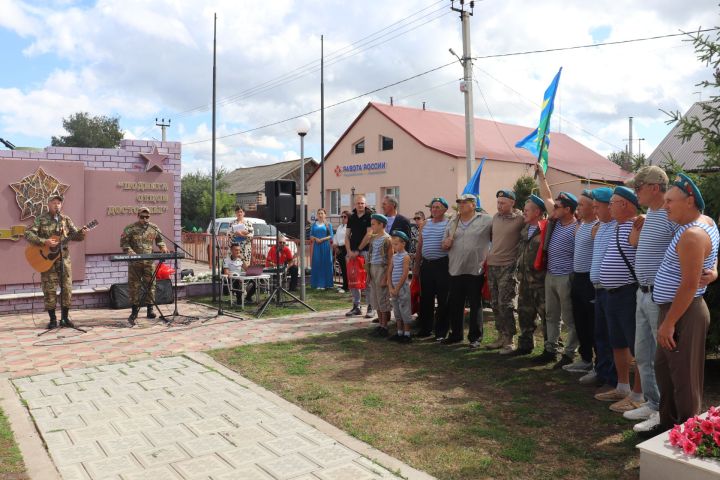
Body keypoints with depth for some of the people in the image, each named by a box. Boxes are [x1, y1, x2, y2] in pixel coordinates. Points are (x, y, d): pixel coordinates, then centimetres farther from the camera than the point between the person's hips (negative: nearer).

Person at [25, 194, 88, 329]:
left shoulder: (66, 219, 9)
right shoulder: (41, 219, -1)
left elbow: (74, 235, 4)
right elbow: (28, 234, -10)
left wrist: (81, 233, -18)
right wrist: (44, 242, -22)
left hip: (64, 258, 3)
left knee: (67, 288, 3)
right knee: (49, 290, -1)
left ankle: (65, 318, 13)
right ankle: (52, 319, 9)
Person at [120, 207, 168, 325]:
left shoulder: (154, 228, 8)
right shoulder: (130, 229, -2)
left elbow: (159, 240, 21)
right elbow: (123, 243, -3)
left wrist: (163, 247, 2)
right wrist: (130, 252, -19)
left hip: (149, 262, 2)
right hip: (134, 263, -2)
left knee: (150, 285, 4)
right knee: (134, 285, 2)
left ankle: (150, 309, 12)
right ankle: (134, 309, 13)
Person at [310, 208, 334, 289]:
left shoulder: (328, 224, 4)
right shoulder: (314, 224, 11)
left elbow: (331, 236, -2)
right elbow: (311, 236, 11)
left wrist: (322, 239, -14)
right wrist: (315, 238, -9)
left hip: (325, 246, -2)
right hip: (317, 246, 2)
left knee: (326, 263, -1)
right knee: (317, 263, 0)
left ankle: (326, 284, 4)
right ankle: (318, 284, 3)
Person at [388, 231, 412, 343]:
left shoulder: (405, 257, -11)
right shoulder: (394, 256, 10)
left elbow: (404, 275, -16)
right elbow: (390, 272, 8)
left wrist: (397, 288, -14)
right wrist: (391, 288, -1)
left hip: (403, 287, -7)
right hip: (394, 287, 7)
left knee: (405, 311, -1)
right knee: (397, 311, 14)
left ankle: (407, 334, 7)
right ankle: (399, 333, 23)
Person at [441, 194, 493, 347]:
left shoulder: (486, 220, -3)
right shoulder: (452, 223, 14)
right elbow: (444, 245, 19)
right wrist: (446, 244, -4)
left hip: (475, 271, -5)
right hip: (455, 270, 5)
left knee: (475, 305, 5)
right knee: (454, 305, 12)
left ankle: (475, 337, 15)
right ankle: (455, 334, 27)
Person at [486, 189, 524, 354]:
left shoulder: (520, 219, -9)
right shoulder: (495, 217, 9)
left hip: (508, 267, -6)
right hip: (492, 264, 6)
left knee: (505, 304, -6)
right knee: (495, 304, 12)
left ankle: (509, 341, 5)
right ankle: (501, 336, 23)